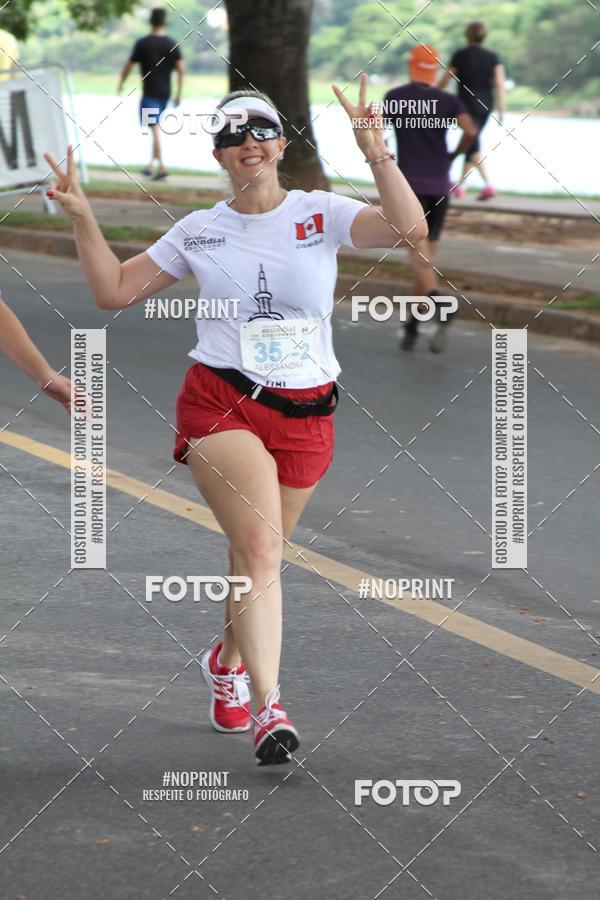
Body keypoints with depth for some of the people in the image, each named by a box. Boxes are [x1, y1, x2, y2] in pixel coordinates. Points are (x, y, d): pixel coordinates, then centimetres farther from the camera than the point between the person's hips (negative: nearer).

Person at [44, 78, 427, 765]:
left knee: (258, 556, 13)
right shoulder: (199, 231, 8)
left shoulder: (321, 214, 2)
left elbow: (408, 229, -14)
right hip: (221, 402, -1)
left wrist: (376, 154, -26)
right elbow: (115, 290, 12)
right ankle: (269, 709, -24)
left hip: (305, 412, 1)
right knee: (258, 549, -20)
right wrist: (82, 217, 1)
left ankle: (229, 660, 44)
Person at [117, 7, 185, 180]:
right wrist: (179, 94, 2)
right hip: (165, 92, 4)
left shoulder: (142, 43, -6)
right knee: (156, 128, 17)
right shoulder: (172, 44, 3)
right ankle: (151, 165, 20)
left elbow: (128, 66, -1)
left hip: (149, 92, -4)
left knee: (154, 128, -9)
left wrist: (121, 84, 15)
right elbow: (181, 69, -3)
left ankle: (161, 166, -19)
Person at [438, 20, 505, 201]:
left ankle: (488, 184, -23)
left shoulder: (460, 55, -6)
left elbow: (445, 80, 0)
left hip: (467, 105, -5)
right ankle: (460, 185, 23)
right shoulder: (492, 57, 4)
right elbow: (499, 84, -4)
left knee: (473, 146, -7)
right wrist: (501, 111, -4)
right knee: (471, 143, 17)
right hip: (485, 106, 5)